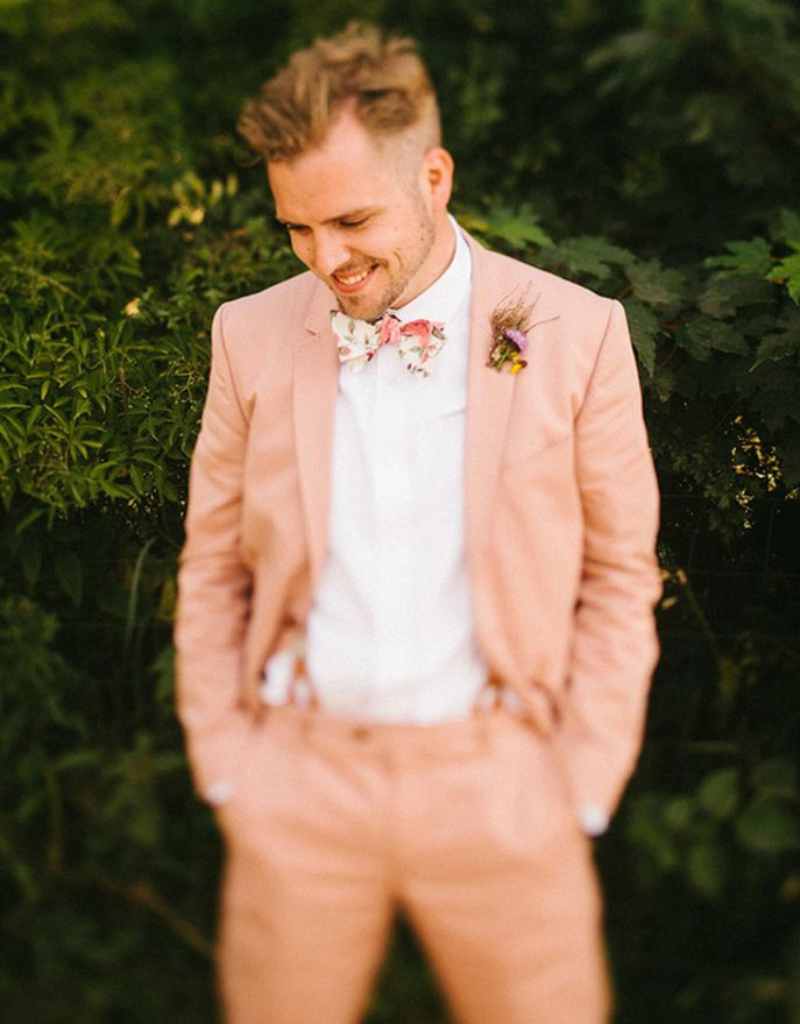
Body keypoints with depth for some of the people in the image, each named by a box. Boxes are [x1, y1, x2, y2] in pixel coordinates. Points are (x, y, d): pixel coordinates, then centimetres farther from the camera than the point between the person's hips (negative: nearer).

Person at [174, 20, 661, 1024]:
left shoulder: (574, 332, -4)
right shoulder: (252, 334, 1)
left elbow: (620, 575, 1)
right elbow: (213, 570, 8)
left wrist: (580, 790, -2)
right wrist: (224, 768, 5)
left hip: (498, 785, -1)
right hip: (301, 780, 2)